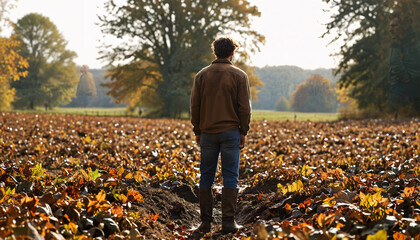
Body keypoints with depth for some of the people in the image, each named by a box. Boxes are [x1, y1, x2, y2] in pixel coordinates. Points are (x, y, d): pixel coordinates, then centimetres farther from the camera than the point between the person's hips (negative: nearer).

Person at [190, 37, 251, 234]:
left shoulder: (202, 75, 5)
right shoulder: (239, 75, -2)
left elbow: (195, 106, 5)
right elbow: (244, 107, -4)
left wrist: (197, 131, 12)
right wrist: (244, 132, 4)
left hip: (207, 132, 2)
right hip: (231, 132, -2)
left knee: (206, 176, 8)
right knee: (230, 177, 2)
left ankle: (206, 221, 9)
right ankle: (228, 221, 0)